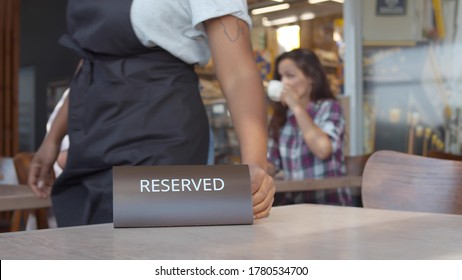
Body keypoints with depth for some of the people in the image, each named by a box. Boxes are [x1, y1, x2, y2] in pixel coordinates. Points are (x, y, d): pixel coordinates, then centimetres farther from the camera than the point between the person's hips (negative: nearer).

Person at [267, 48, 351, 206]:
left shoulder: (329, 107, -3)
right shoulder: (281, 115, 9)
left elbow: (322, 149, -21)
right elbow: (272, 163, 12)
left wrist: (297, 107, -13)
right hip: (292, 201, 5)